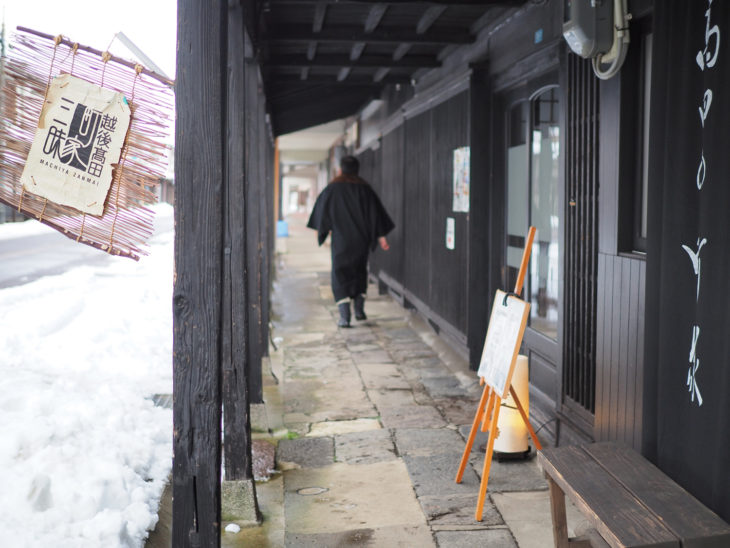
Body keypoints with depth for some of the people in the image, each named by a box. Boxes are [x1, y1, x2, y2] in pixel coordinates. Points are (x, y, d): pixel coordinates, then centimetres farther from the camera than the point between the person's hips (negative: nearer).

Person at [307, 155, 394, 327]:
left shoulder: (332, 188, -6)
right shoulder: (364, 188, -1)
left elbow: (322, 209, 3)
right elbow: (375, 211, -2)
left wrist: (319, 229, 19)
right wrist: (381, 236, 1)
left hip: (341, 239, -3)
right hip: (361, 238, 3)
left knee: (341, 276, 2)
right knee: (359, 272, 22)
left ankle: (344, 317, -8)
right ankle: (359, 310, 23)